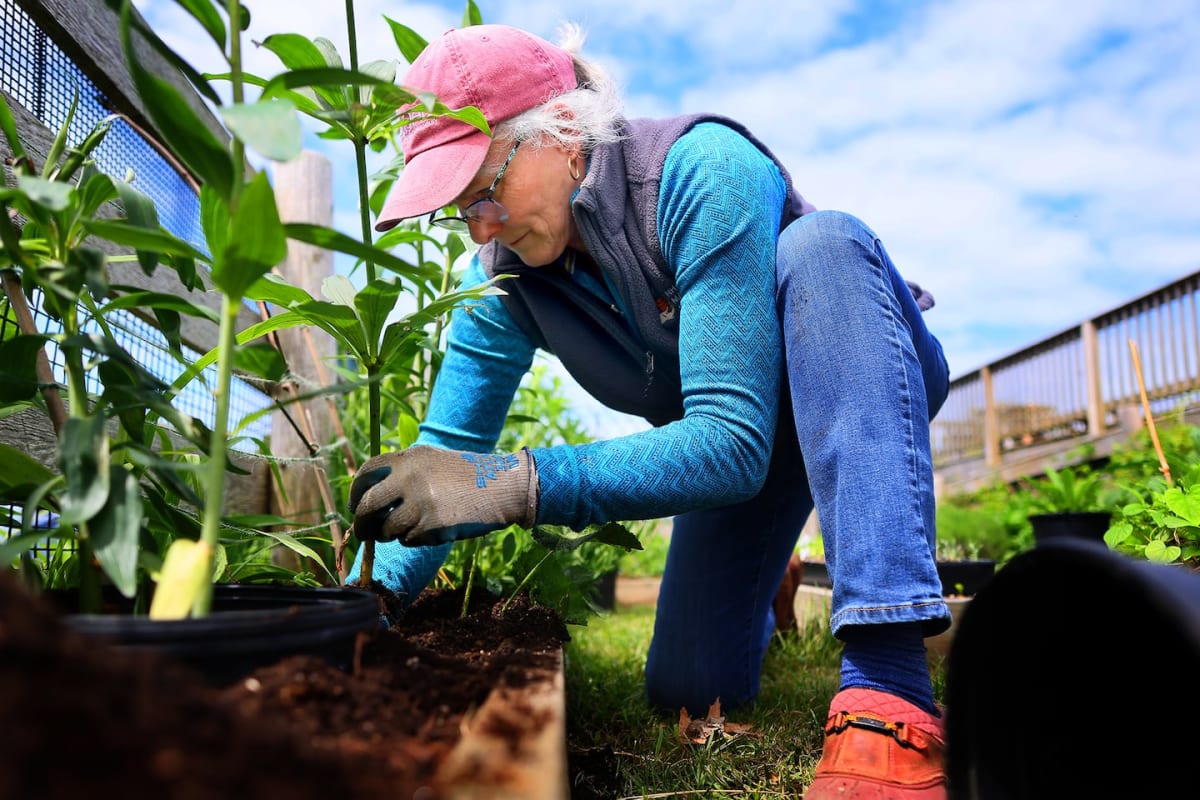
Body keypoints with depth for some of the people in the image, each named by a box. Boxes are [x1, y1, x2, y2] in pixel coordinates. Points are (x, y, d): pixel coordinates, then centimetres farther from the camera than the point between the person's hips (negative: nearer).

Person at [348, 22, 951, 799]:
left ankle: (890, 687, -42)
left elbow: (734, 442, -38)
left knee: (819, 241, -38)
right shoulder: (503, 277, -14)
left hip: (871, 373, -4)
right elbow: (445, 458, -13)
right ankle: (763, 584, 33)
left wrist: (517, 484, -48)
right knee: (689, 692, -5)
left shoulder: (702, 169, -33)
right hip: (742, 427, 5)